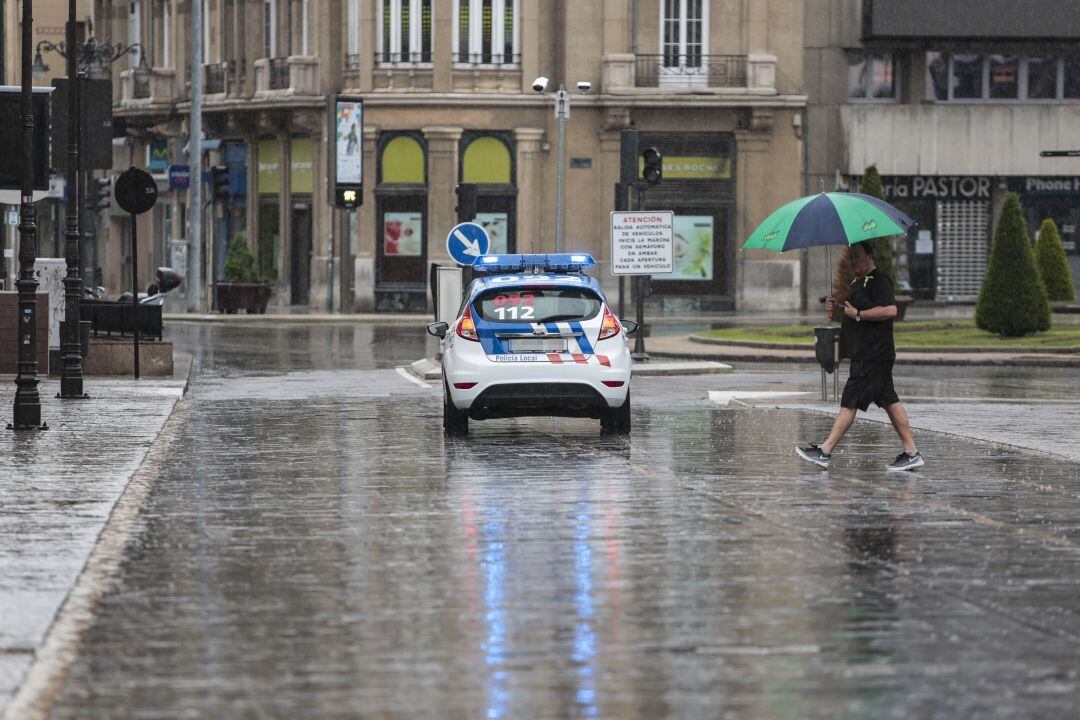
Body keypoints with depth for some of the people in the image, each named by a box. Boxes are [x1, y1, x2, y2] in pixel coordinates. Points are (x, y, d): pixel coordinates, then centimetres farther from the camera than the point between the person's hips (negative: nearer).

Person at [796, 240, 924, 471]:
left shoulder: (878, 281, -13)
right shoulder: (858, 282, 19)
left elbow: (890, 310, -24)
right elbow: (853, 310, 30)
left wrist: (857, 314, -18)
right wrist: (836, 306, 10)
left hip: (873, 355, -11)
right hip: (863, 354, 11)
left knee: (850, 401, -9)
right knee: (889, 401, 10)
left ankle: (824, 451, -9)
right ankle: (911, 452, 11)